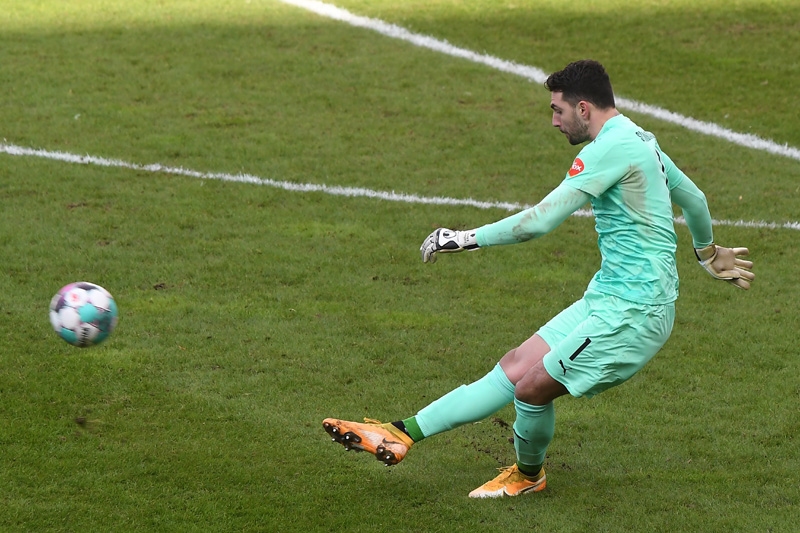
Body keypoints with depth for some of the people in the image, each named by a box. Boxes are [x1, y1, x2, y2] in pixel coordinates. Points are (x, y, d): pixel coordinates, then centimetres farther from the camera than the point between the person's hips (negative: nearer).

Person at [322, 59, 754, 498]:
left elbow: (542, 220, -21)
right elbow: (694, 198, 29)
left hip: (633, 312, -10)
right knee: (516, 366, 5)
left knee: (532, 386, -10)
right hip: (606, 297, 10)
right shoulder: (639, 140, 15)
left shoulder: (612, 146, -18)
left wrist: (467, 239, -12)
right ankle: (403, 434, 4)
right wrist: (707, 251, 49)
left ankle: (528, 474, 19)